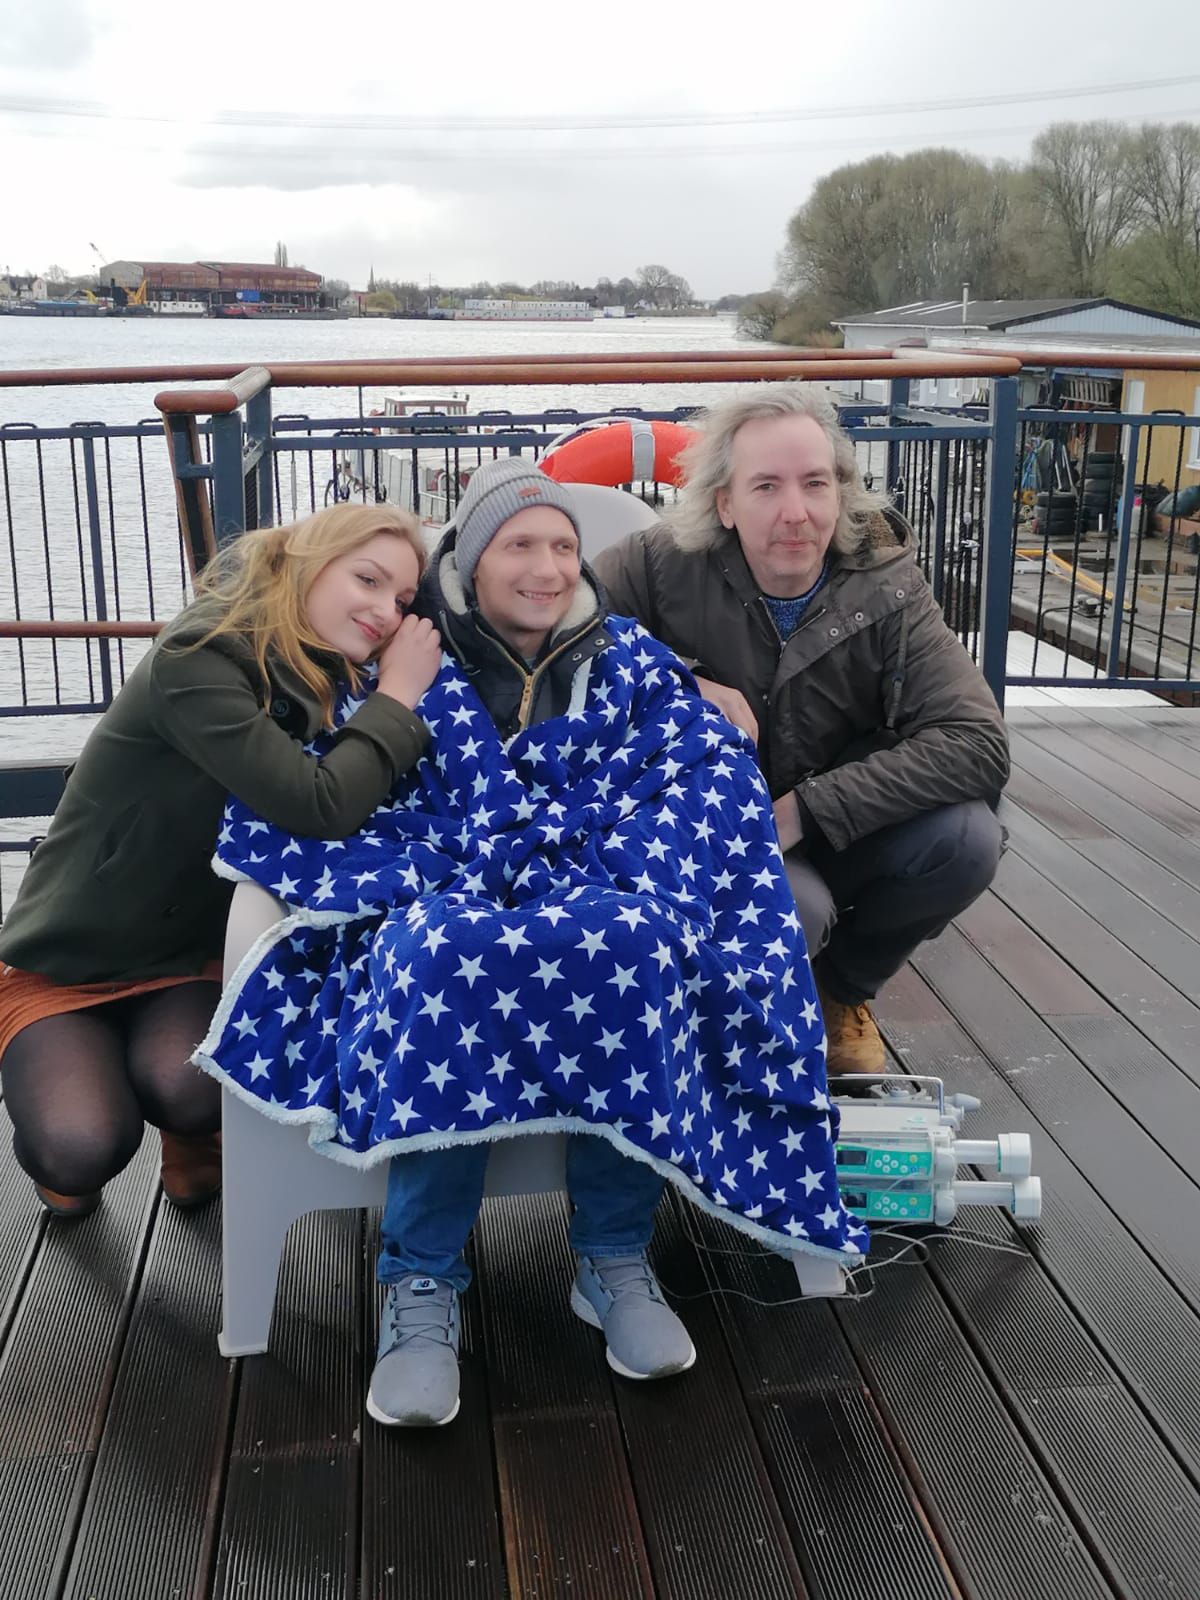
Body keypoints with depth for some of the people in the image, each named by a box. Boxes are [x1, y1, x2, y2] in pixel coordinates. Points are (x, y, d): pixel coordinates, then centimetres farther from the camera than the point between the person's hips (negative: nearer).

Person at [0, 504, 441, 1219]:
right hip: (62, 964, -4)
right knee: (88, 1149, -26)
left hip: (190, 959, 4)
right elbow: (322, 807, -35)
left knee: (188, 1092, -28)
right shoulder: (196, 662, -25)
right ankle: (59, 1158, 11)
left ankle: (195, 1140, 9)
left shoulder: (321, 683, 0)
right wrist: (399, 695, -22)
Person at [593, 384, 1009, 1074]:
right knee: (792, 911, -36)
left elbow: (979, 743, -21)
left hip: (840, 835, 3)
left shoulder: (887, 593, -11)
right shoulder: (666, 565, -14)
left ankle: (843, 989, 7)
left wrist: (804, 809, -29)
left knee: (966, 837, -25)